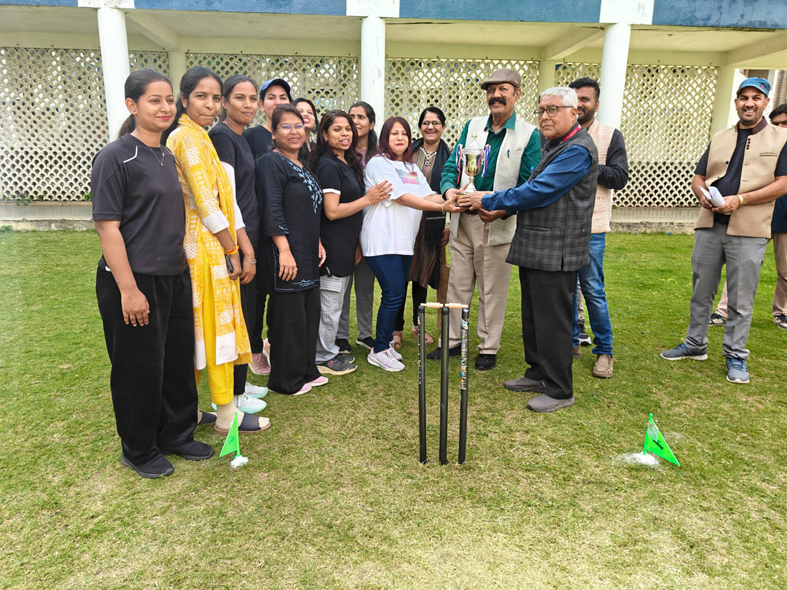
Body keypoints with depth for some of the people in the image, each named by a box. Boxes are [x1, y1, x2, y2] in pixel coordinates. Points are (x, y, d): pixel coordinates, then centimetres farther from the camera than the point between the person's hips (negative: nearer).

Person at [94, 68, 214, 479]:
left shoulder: (167, 157, 12)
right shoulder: (115, 157, -11)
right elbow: (107, 227, -15)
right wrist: (129, 290, -19)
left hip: (175, 278, 7)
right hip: (134, 281, -7)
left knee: (179, 360, 14)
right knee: (139, 369, 5)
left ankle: (176, 435, 33)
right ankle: (138, 450, 26)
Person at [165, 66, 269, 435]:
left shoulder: (199, 137, 18)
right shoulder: (187, 136, -13)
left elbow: (225, 197, 13)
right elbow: (206, 203, -18)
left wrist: (244, 243, 10)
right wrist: (231, 251, -12)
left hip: (213, 246, 10)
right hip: (206, 248, -10)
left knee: (196, 331, 14)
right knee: (217, 326, -1)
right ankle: (227, 414, 12)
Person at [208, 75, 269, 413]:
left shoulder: (240, 138, 15)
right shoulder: (221, 135, -13)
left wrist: (251, 247, 17)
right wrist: (247, 251, -18)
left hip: (247, 238, 9)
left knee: (246, 313, 16)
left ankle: (240, 383, 30)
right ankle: (232, 395, 13)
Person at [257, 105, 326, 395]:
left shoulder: (301, 166, 19)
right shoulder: (271, 162, -9)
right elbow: (272, 211, -18)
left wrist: (317, 244, 18)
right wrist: (284, 251, -23)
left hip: (308, 253, 9)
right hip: (287, 253, -9)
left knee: (310, 311, 14)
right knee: (289, 314, -2)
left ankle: (306, 371, 28)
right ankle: (286, 379, 12)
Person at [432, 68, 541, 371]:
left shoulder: (529, 135, -4)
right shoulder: (472, 126, 9)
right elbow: (451, 165, 8)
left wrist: (502, 210, -23)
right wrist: (449, 188, -14)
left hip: (498, 225, -4)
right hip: (463, 221, 4)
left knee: (493, 291, 7)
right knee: (457, 285, 13)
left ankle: (488, 348, 22)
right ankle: (452, 340, 28)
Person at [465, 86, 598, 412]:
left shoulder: (577, 150, -15)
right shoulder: (553, 146, 19)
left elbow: (536, 192, -21)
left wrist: (488, 200, -11)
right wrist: (501, 208, 7)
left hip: (555, 251, -10)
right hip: (535, 248, 10)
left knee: (552, 321, -2)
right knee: (533, 317, 17)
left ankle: (559, 391, 11)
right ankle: (539, 374, 32)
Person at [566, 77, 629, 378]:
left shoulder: (610, 136, 3)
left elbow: (620, 177, -6)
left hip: (590, 227, -3)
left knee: (593, 289, -2)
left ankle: (604, 351, 12)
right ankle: (571, 342, 24)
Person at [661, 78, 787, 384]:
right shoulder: (719, 139, 15)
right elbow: (697, 177, 15)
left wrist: (739, 200, -16)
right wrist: (702, 194, -8)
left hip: (749, 231, -3)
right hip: (709, 225, 4)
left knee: (740, 299, 2)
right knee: (701, 290, 11)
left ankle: (735, 356, 15)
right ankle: (695, 344, 24)